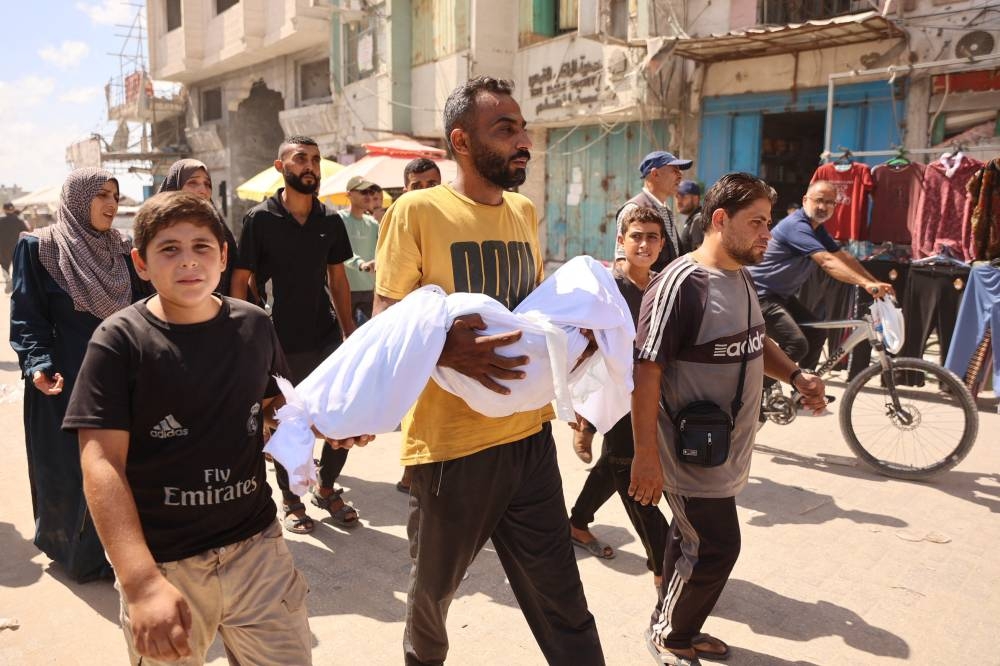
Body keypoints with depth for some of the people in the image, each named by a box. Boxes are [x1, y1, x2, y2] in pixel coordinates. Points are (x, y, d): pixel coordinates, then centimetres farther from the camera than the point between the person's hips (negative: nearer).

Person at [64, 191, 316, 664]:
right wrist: (142, 583, -26)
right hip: (162, 563, -2)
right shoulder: (120, 341, -12)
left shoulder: (254, 326, -1)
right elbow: (102, 463, -16)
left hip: (256, 545, 3)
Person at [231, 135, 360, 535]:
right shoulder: (259, 219, -5)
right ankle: (291, 502, 29)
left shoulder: (330, 221, 5)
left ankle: (326, 489, 28)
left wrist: (352, 334, 8)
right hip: (280, 343, -3)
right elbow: (240, 282, -3)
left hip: (327, 337, 3)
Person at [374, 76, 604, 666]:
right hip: (452, 439, -4)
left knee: (561, 599, 8)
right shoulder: (418, 211, -10)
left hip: (529, 433, 4)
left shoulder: (525, 213, 10)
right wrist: (448, 349, -29)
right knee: (436, 584, 20)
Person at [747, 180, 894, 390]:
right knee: (797, 344, -20)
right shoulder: (796, 225, -22)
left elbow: (845, 258, 9)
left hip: (780, 294, 11)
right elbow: (827, 262, -33)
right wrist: (866, 284, -40)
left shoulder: (817, 230, 11)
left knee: (816, 334, 11)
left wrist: (876, 283, -1)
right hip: (760, 294, -10)